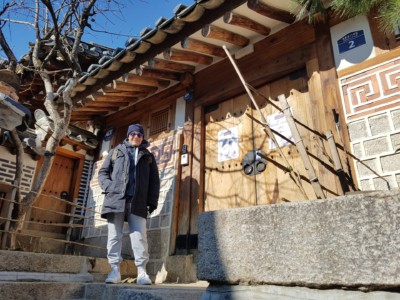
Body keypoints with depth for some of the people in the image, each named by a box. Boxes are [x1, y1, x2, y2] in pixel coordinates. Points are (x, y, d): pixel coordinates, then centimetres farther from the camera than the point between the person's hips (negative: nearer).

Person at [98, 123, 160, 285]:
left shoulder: (148, 156, 18)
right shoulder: (116, 151, 18)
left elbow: (154, 181, 12)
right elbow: (103, 172, 14)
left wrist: (152, 201, 1)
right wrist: (109, 187, -6)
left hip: (137, 202, -1)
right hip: (116, 198, 1)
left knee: (139, 236, -6)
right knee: (114, 235, 2)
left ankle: (141, 271, -3)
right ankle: (115, 270, 8)